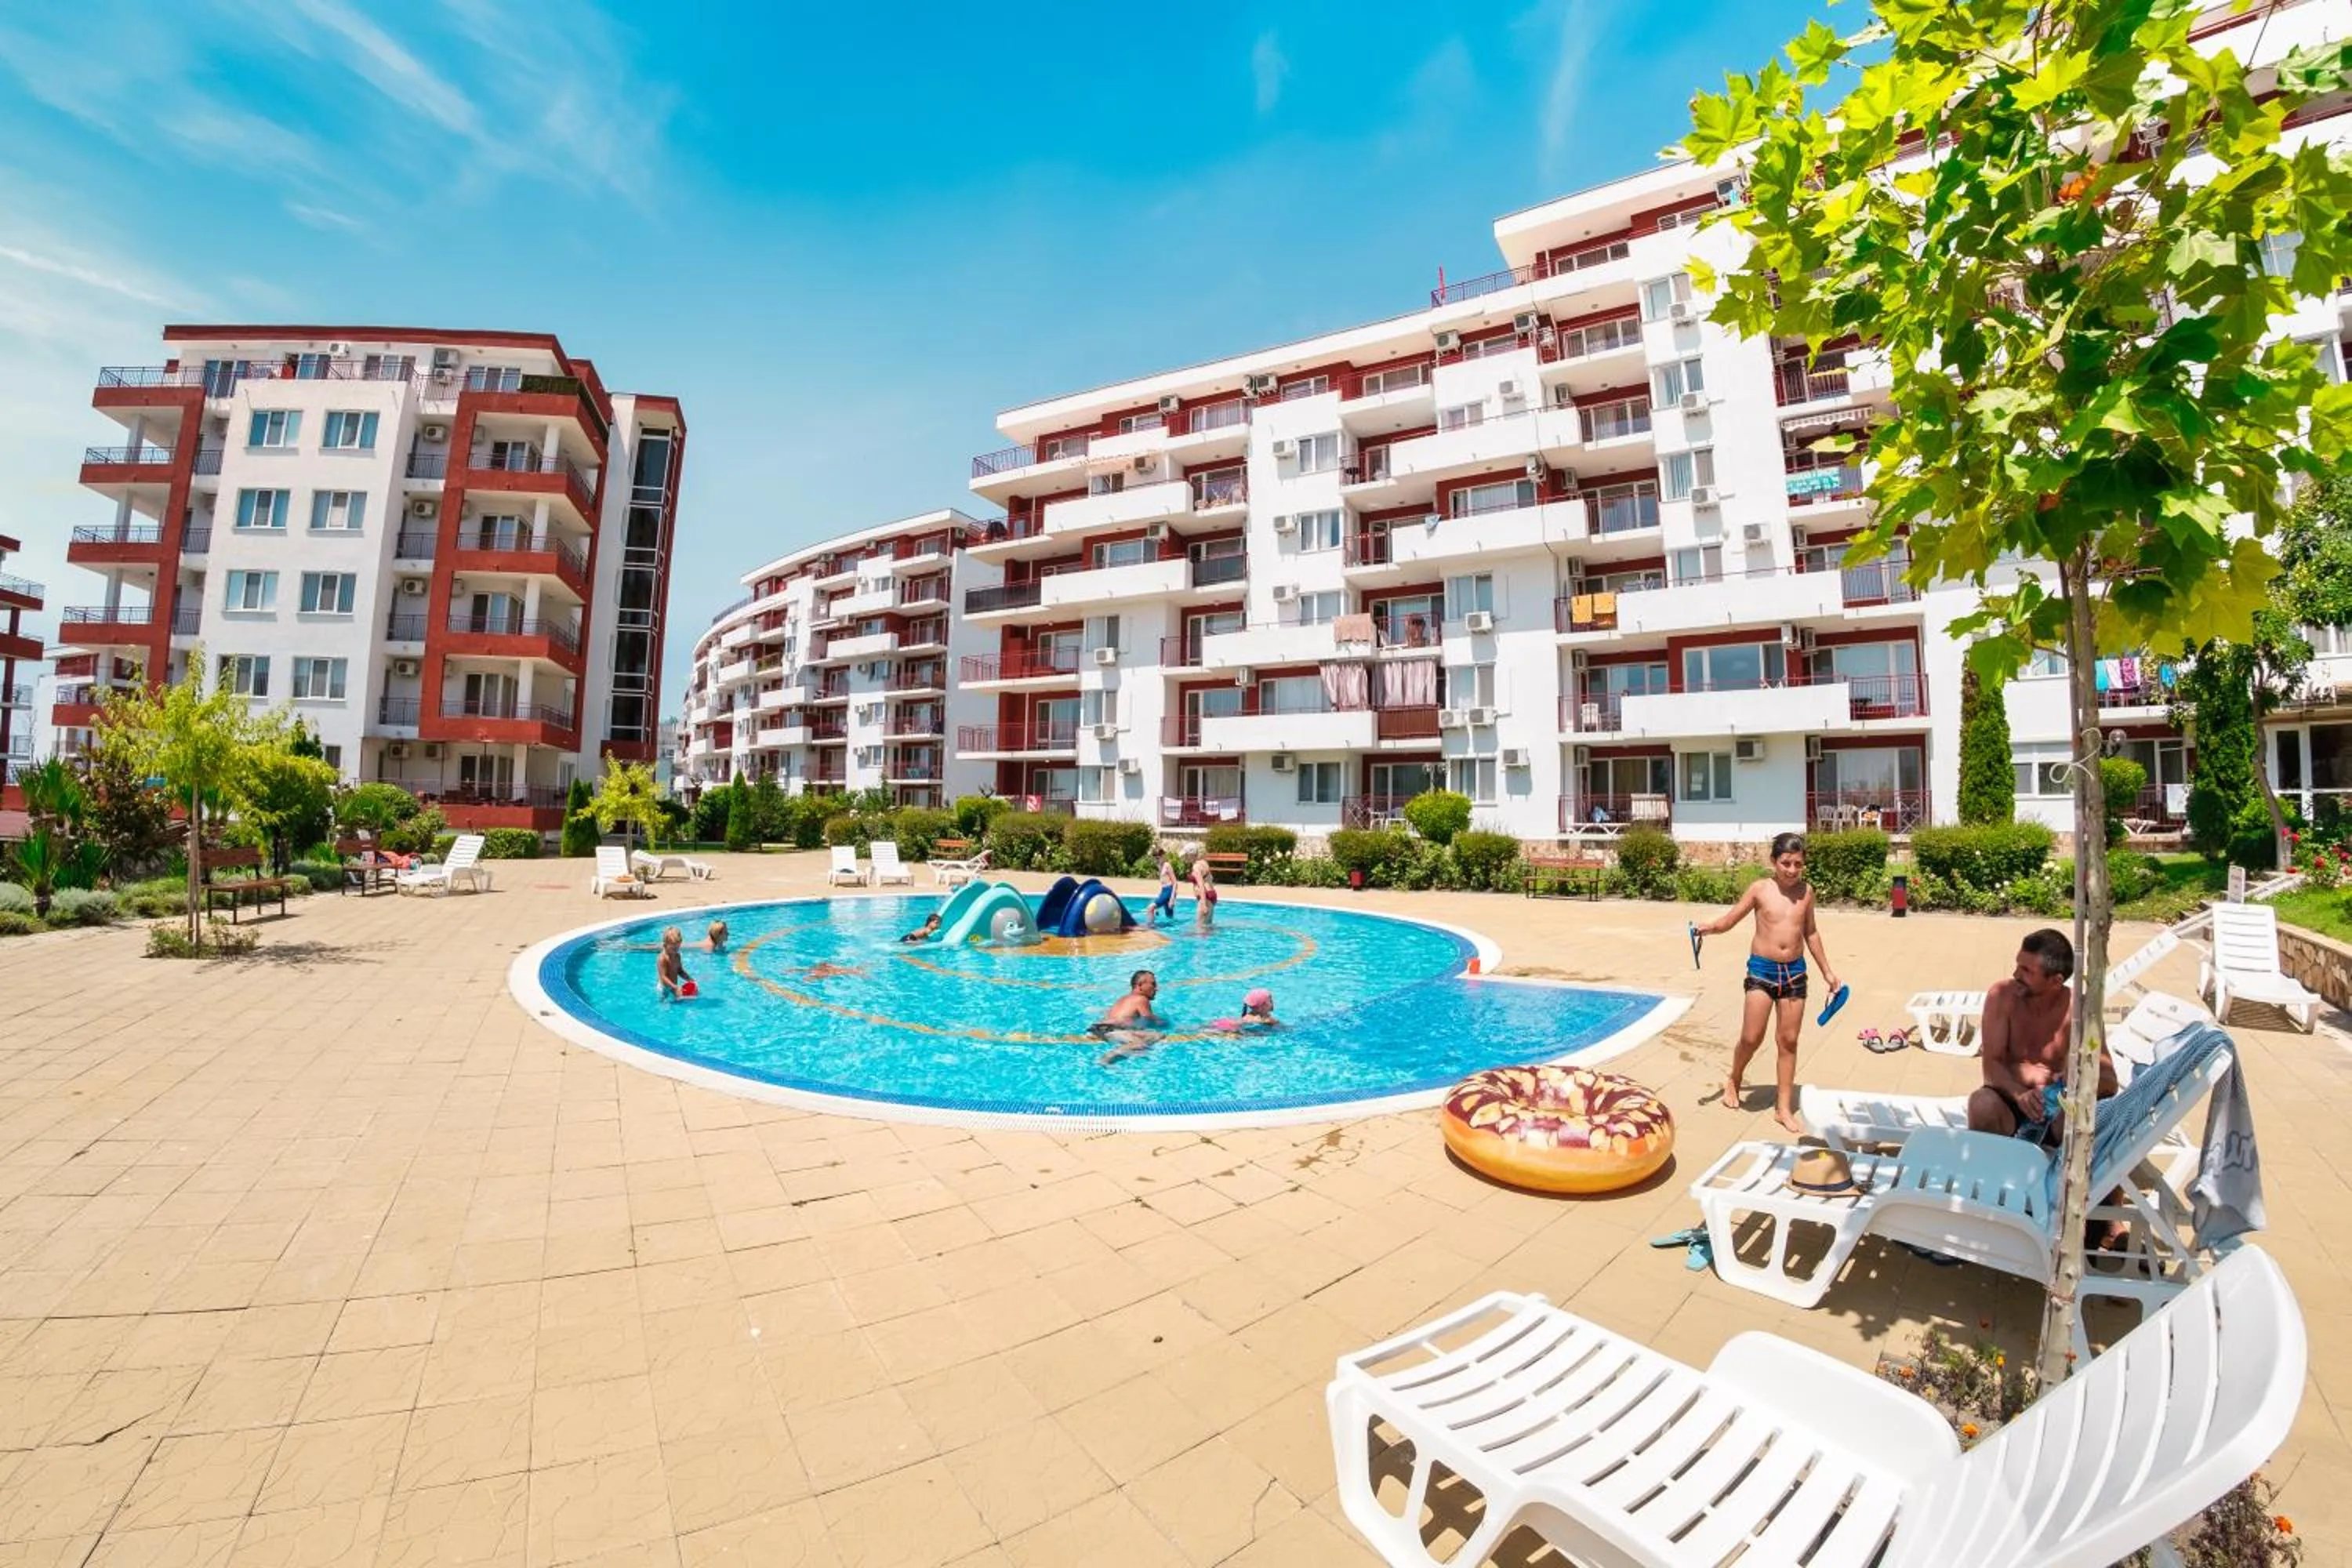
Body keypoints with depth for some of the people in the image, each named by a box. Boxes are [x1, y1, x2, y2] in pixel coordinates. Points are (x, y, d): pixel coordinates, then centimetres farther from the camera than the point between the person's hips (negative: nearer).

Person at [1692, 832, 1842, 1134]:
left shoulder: (1806, 891, 3)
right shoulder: (1760, 889, -6)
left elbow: (1811, 932, 14)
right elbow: (1730, 920, -5)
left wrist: (1827, 971, 18)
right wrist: (1709, 928, -26)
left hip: (1794, 971, 3)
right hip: (1762, 969, -3)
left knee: (1788, 1040, 7)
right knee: (1752, 1038, -3)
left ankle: (1784, 1108, 17)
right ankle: (1733, 1082, 25)